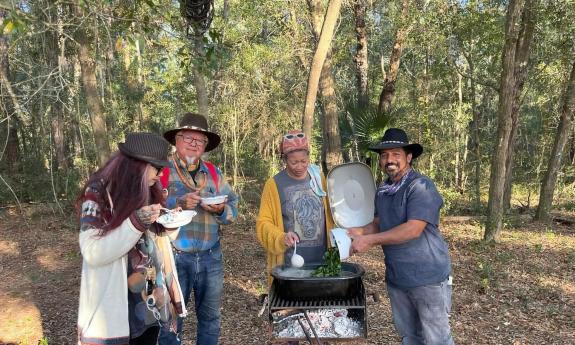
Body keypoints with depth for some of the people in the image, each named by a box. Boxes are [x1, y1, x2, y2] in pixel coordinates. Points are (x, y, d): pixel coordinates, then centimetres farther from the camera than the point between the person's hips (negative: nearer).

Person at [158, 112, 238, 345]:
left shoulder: (214, 173, 9)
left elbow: (233, 207, 5)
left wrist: (220, 209, -16)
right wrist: (178, 203, -24)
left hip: (211, 257, 4)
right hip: (174, 257, -3)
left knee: (211, 316, 17)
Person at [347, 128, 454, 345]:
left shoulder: (421, 186, -17)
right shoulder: (382, 190, 7)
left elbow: (413, 229, -26)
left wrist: (370, 240, -22)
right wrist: (361, 232, -6)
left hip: (428, 278, -7)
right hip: (396, 277, 7)